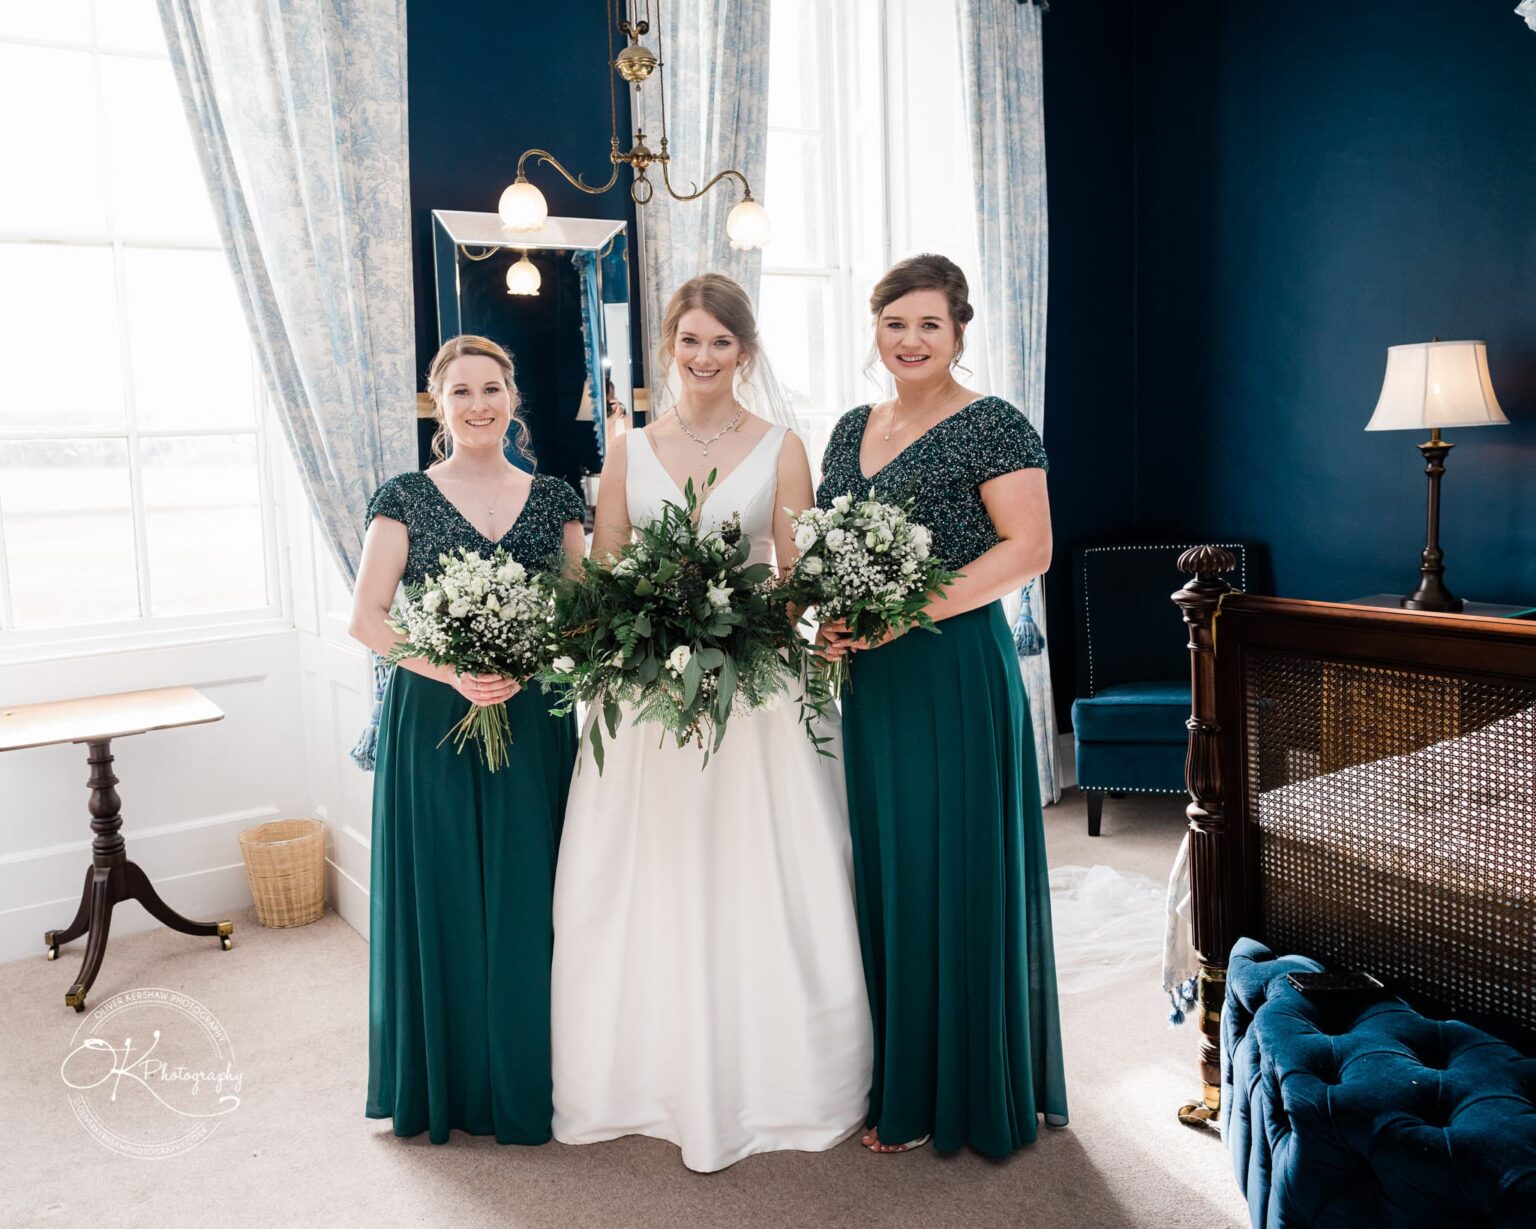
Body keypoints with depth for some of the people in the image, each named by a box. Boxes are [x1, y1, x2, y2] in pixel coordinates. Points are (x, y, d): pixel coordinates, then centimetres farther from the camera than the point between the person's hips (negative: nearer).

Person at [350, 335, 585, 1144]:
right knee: (440, 897, 5)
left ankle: (521, 1084, 24)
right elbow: (366, 616, -4)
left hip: (534, 722, 2)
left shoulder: (554, 500, 7)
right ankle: (442, 1084, 24)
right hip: (433, 721, -1)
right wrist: (452, 672, -17)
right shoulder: (405, 499, 1)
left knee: (525, 901, 6)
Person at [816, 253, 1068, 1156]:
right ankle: (897, 1080, 27)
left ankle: (958, 1094, 20)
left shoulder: (993, 426, -6)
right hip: (871, 680, 7)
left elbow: (1029, 550, -15)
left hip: (956, 674, -6)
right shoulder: (852, 430, 14)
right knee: (883, 873, 11)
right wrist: (828, 617, -1)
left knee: (955, 876, 2)